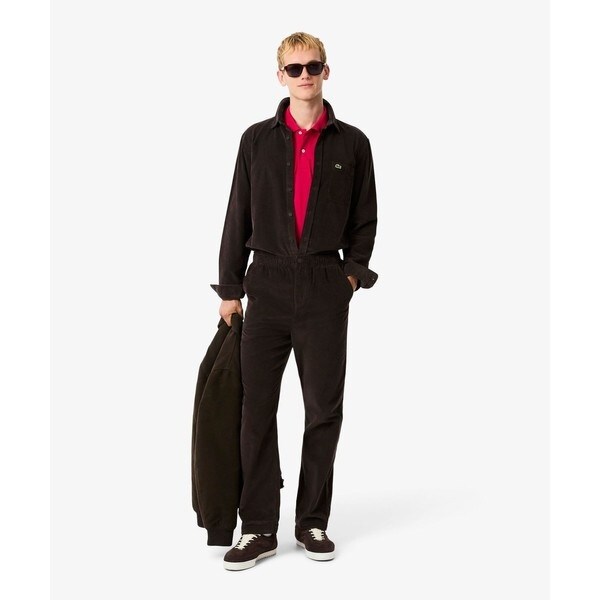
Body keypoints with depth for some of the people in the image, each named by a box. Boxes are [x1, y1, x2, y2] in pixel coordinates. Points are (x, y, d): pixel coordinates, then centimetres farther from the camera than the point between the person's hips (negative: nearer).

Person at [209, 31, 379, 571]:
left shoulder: (352, 143, 7)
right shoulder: (258, 140, 8)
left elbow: (364, 219, 11)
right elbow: (238, 218, 10)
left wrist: (353, 273, -1)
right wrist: (230, 288, 8)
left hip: (326, 288, 0)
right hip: (268, 285, 1)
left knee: (324, 408, 4)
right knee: (257, 408, -1)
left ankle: (313, 522, 18)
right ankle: (259, 528, 8)